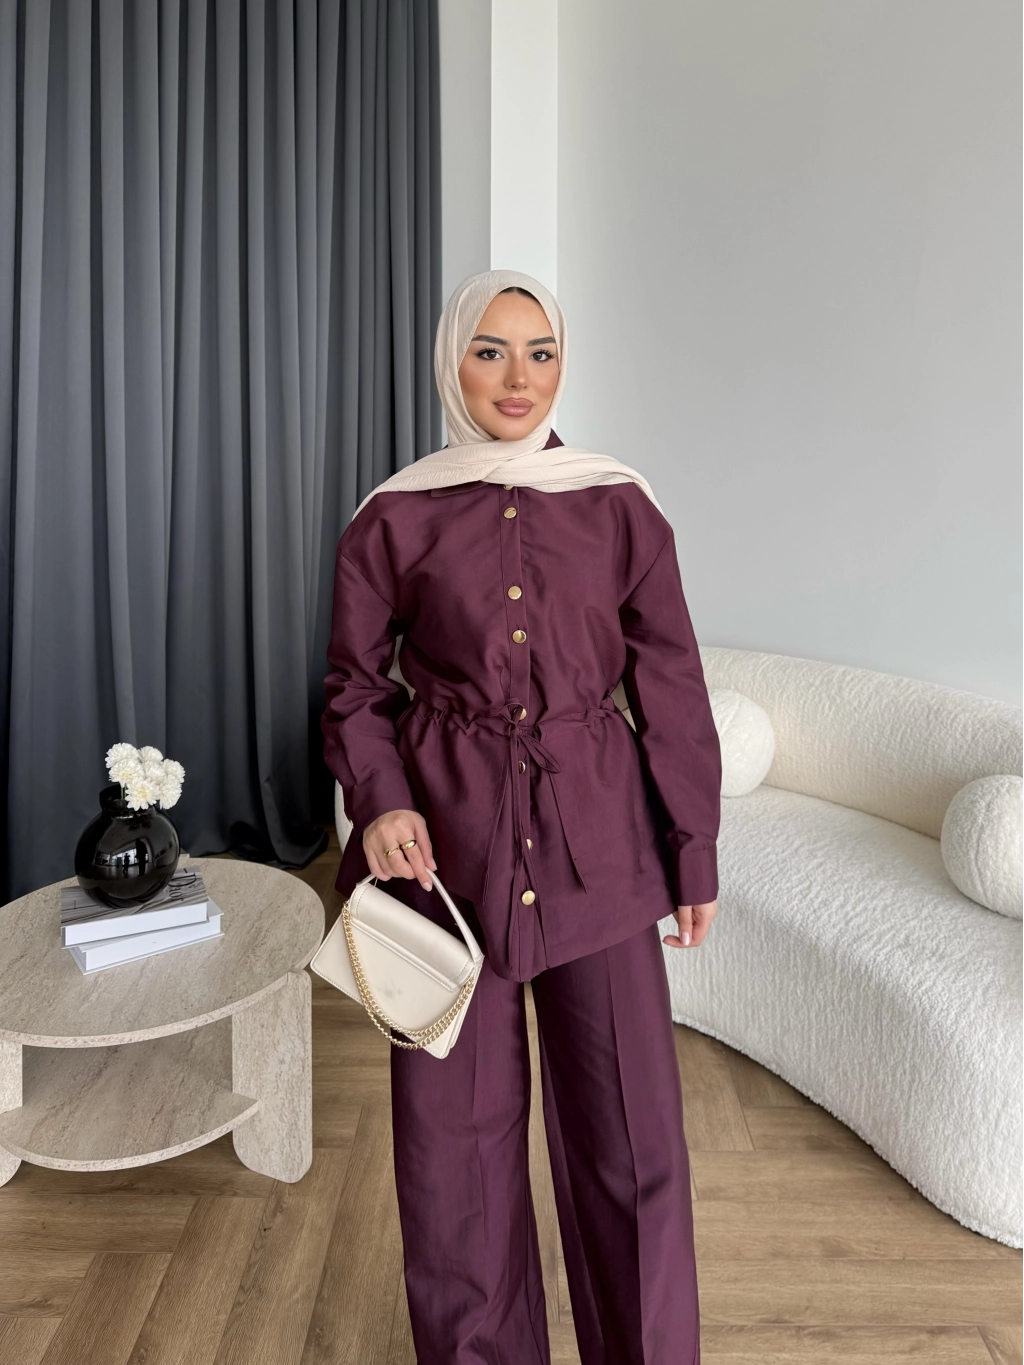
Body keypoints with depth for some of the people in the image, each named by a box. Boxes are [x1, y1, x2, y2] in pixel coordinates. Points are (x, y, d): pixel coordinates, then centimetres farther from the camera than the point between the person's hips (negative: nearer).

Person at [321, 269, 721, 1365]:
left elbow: (671, 686, 4)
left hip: (596, 839, 1)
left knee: (631, 1123, 6)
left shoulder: (619, 507, 3)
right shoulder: (394, 517, 2)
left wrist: (695, 854, 5)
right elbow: (354, 684, 7)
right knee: (453, 1119, 11)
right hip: (448, 842, 0)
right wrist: (379, 802, -11)